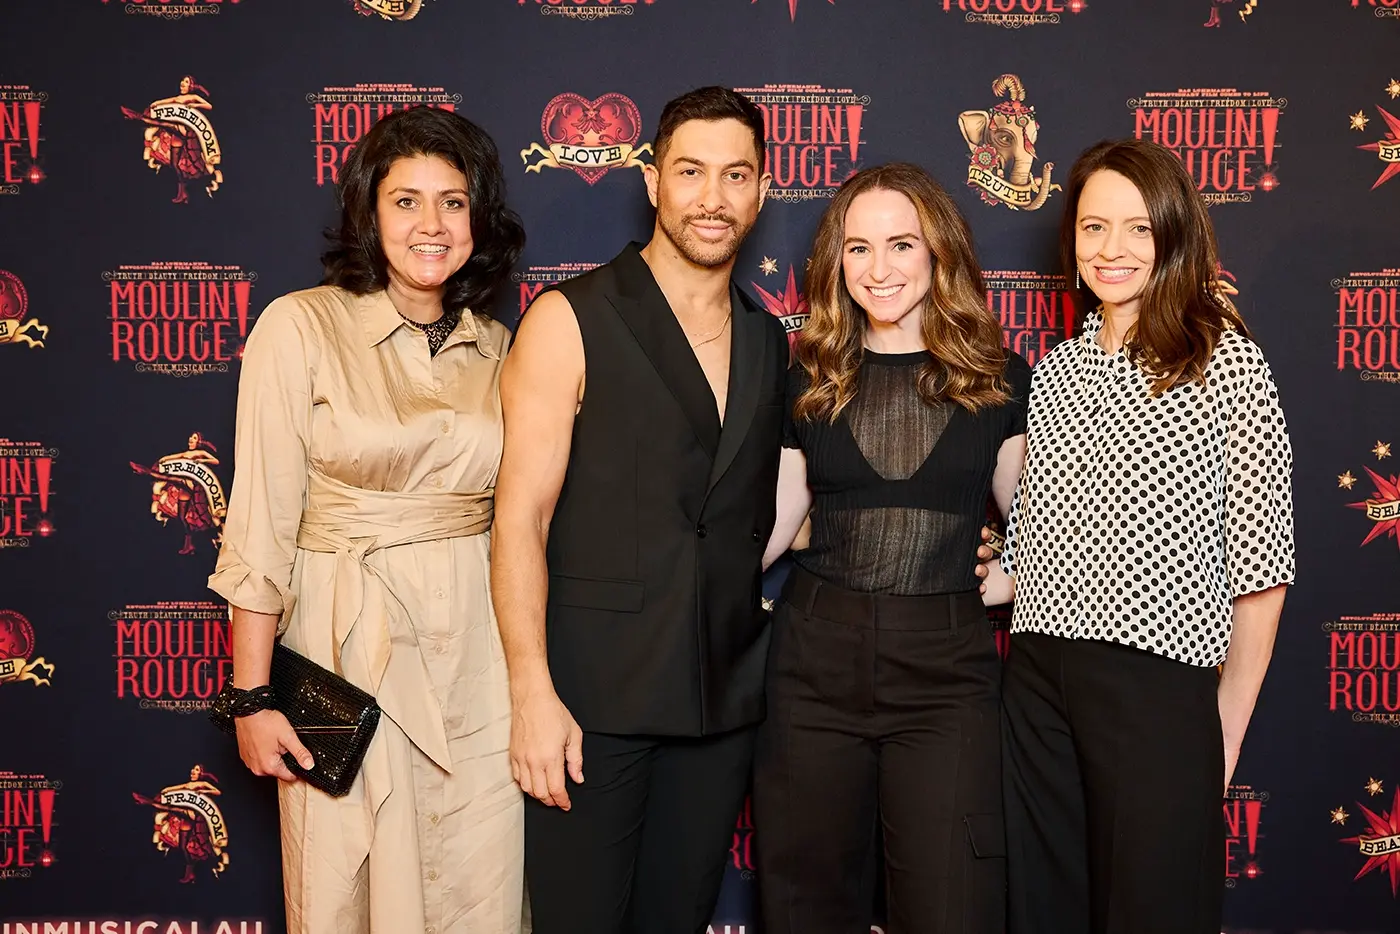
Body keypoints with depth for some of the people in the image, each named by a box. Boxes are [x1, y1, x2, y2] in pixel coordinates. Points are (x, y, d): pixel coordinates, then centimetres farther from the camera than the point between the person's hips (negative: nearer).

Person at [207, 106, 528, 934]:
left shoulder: (496, 347, 6)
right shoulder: (301, 327, -7)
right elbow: (260, 526, -8)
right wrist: (252, 696, -9)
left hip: (478, 651, 4)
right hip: (348, 648, -3)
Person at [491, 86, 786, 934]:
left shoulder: (769, 342, 10)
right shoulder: (571, 322, -6)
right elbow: (521, 518, -11)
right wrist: (533, 693, -17)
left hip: (724, 696, 5)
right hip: (593, 691, -4)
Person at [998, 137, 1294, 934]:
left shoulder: (1226, 362, -3)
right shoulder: (1057, 368, 11)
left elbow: (1260, 560, -5)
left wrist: (1228, 726, -5)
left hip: (1158, 686, -4)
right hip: (1037, 682, 5)